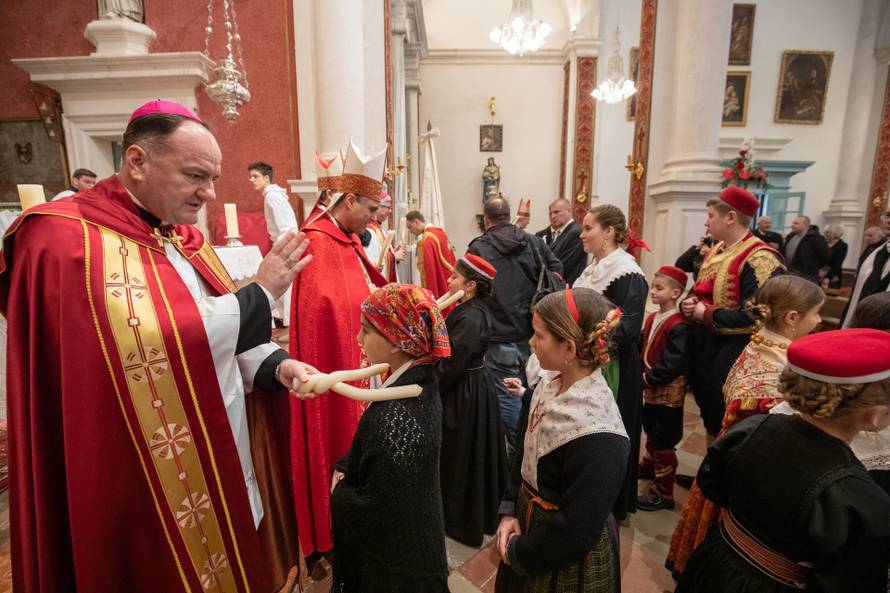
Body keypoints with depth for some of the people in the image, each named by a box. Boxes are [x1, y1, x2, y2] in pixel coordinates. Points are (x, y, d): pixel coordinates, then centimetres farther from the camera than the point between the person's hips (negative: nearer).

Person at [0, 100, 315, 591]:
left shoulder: (184, 236, 8)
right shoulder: (66, 238, -16)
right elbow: (148, 346, -29)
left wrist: (275, 366, -9)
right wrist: (260, 292, -20)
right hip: (156, 492, -7)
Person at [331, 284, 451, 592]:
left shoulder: (395, 416, -37)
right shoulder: (422, 381, -10)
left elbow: (374, 510, -26)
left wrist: (337, 490, -9)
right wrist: (343, 468, -8)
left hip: (395, 558, -7)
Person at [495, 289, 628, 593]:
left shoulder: (597, 438, -33)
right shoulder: (551, 383, -10)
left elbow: (576, 532, -24)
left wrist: (519, 553, -11)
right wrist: (509, 510, -5)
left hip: (567, 562, -6)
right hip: (528, 517, 7)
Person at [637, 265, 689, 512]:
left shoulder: (678, 326, -23)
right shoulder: (653, 318, 5)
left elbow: (674, 364, -26)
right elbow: (644, 347, 12)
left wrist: (647, 378, -19)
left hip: (668, 391, -8)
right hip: (651, 388, 9)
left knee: (664, 440, 3)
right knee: (651, 429, 26)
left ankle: (663, 492, 17)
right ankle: (648, 466, 49)